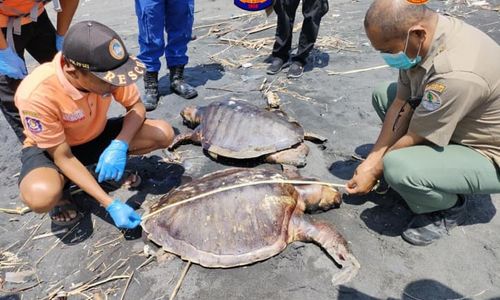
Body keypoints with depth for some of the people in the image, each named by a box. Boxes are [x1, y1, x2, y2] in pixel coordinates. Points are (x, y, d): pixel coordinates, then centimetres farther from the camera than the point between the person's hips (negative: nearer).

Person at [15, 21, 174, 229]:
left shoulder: (106, 69, -27)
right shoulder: (36, 95, -35)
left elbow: (136, 106, -12)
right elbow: (63, 157, -27)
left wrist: (119, 146, -31)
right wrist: (111, 204, -32)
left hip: (97, 136, 4)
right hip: (48, 148, -3)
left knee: (164, 133, -18)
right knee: (40, 196, -37)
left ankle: (112, 163, 7)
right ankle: (58, 191, 0)